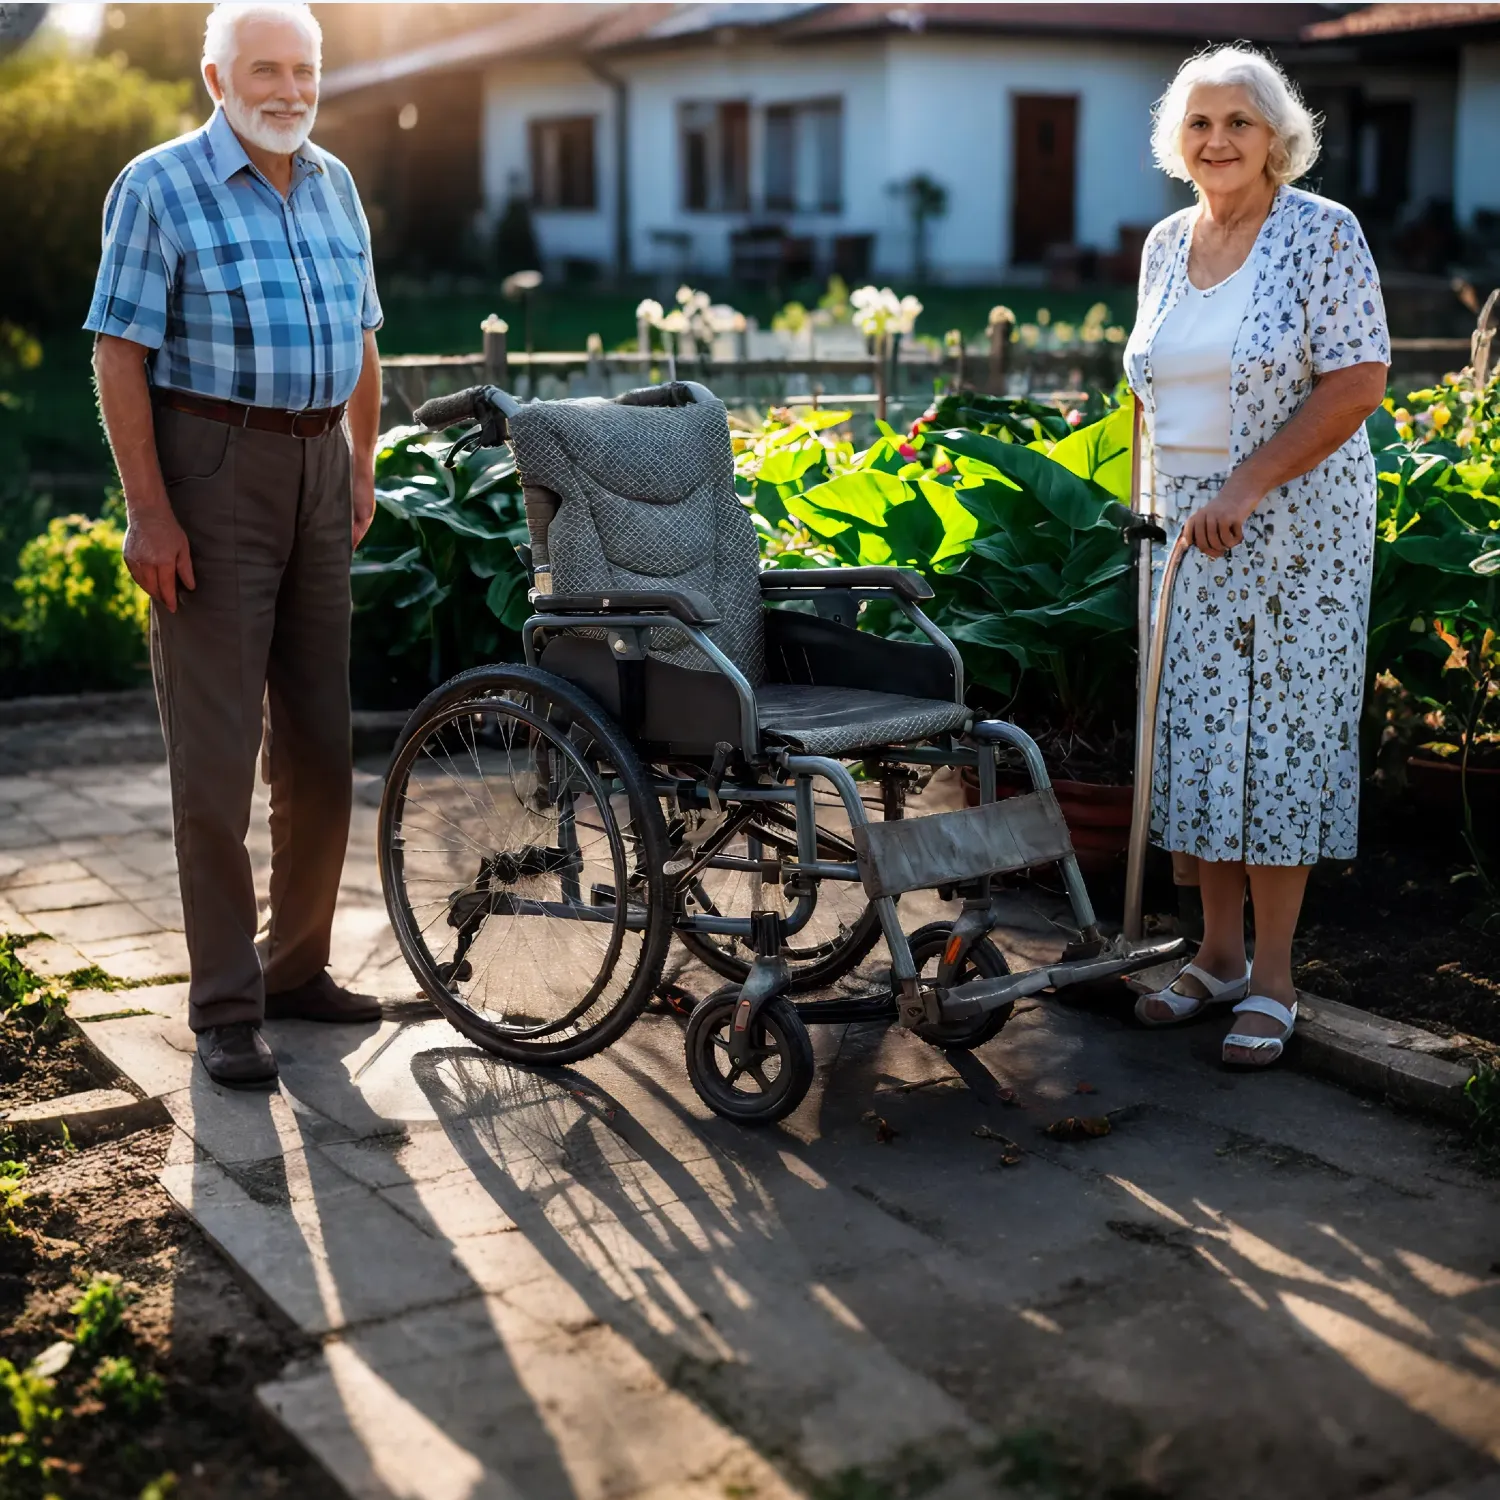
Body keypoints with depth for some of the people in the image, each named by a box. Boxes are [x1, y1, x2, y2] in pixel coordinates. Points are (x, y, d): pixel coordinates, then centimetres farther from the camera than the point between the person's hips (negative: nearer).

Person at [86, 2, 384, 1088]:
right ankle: (225, 1008, 4)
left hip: (317, 471, 6)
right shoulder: (160, 186, -5)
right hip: (212, 475, -6)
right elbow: (119, 355, -10)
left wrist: (362, 467, 14)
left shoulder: (333, 184, 13)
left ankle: (297, 966, 24)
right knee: (217, 752, -4)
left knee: (322, 743, 10)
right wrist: (150, 513, -16)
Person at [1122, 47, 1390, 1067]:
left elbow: (1357, 383, -15)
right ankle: (1218, 956, 20)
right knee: (1201, 728, 8)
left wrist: (1245, 490, -20)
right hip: (1189, 526, 6)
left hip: (1297, 525, -6)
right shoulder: (1166, 245, 10)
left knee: (1281, 733, -2)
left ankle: (1272, 981, 7)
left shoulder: (1321, 234, -9)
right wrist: (1156, 503, 11)